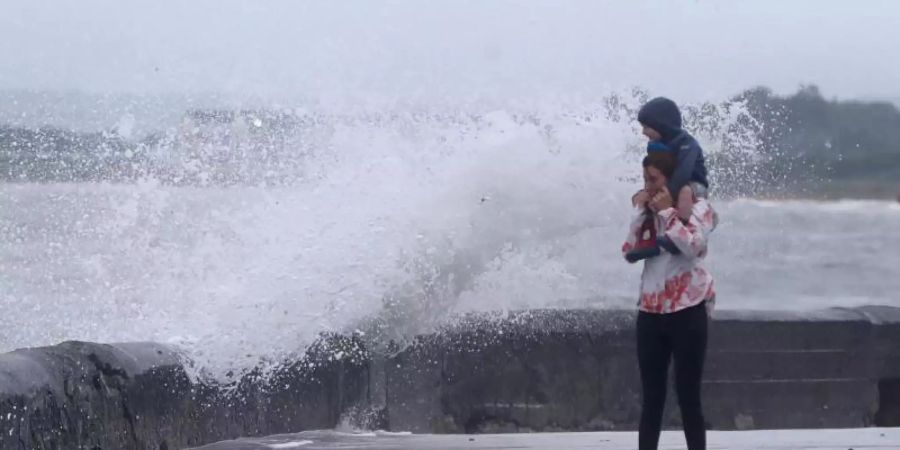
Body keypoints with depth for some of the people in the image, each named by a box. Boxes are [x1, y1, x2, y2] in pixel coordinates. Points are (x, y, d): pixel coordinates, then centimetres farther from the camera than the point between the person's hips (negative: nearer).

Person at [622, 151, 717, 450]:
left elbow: (692, 246, -18)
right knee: (651, 397, 5)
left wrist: (667, 212, -13)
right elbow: (629, 251, 6)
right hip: (650, 311, 5)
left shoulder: (697, 207, -2)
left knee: (688, 395, -4)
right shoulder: (649, 212, 15)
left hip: (687, 310, -5)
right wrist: (640, 213, 0)